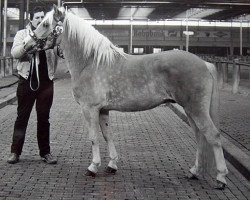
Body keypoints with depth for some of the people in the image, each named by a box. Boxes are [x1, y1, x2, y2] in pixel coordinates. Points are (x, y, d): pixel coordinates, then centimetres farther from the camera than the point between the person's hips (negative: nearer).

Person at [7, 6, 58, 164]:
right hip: (27, 81, -1)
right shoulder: (22, 34, 4)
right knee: (22, 117, 5)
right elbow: (14, 53, -9)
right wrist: (28, 44, -28)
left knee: (44, 118, 7)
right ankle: (15, 151, 12)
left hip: (46, 82, 1)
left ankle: (45, 152, 15)